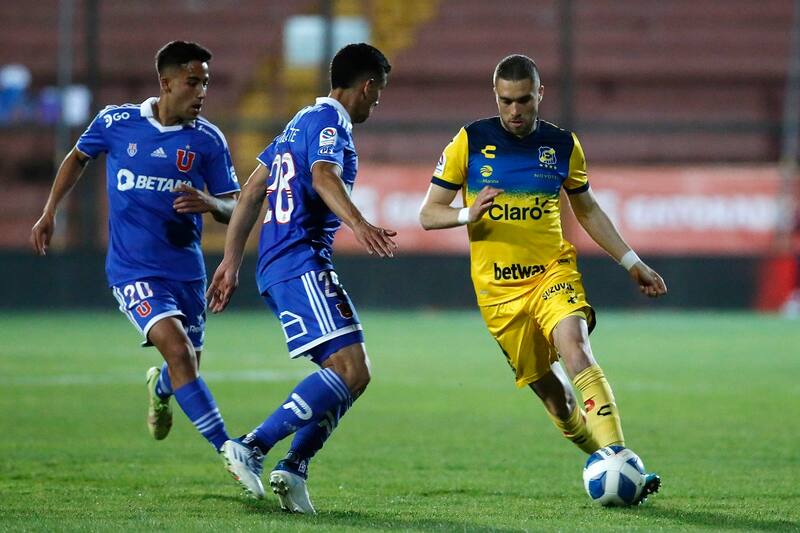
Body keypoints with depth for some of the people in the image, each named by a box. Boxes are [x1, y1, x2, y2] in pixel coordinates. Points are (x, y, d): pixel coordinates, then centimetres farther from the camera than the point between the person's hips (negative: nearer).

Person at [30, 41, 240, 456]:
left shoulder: (208, 140, -2)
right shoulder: (116, 122, -4)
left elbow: (232, 209, 2)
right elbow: (78, 157, 17)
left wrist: (210, 203, -21)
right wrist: (49, 213, 14)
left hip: (186, 270, 3)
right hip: (133, 270, -3)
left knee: (185, 370, 12)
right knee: (178, 350, -24)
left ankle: (160, 389, 53)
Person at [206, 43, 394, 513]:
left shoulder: (305, 121, 24)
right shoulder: (329, 123, -6)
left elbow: (252, 191, 25)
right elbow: (324, 176, -27)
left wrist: (232, 261, 27)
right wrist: (358, 223, -43)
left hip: (277, 265, 10)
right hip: (302, 265, -10)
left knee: (353, 373, 10)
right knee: (350, 369, -19)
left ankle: (294, 468, 0)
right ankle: (252, 448, -22)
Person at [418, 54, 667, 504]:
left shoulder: (563, 145, 6)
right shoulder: (470, 142, 0)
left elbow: (587, 210, 21)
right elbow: (429, 214, 1)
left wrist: (632, 262, 16)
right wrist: (469, 215, -20)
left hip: (553, 271, 0)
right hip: (498, 288, 0)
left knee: (574, 348, -27)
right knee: (548, 387, -1)